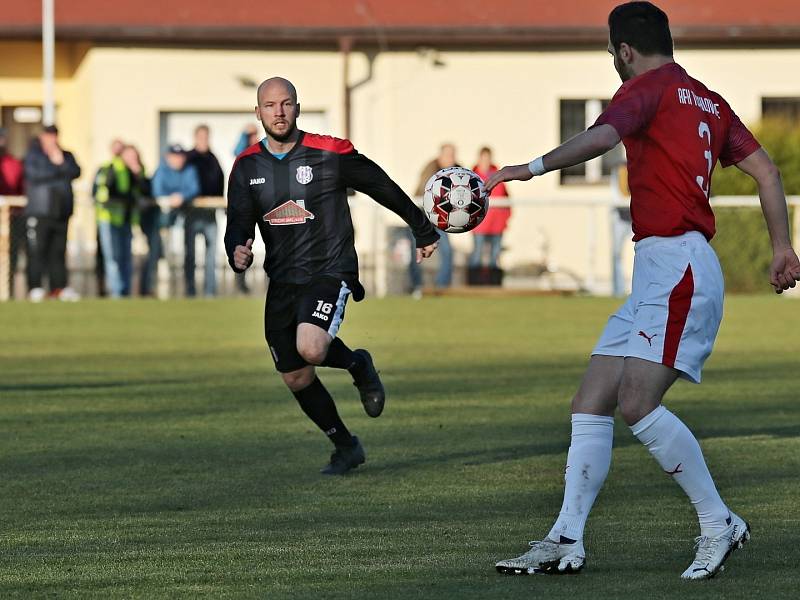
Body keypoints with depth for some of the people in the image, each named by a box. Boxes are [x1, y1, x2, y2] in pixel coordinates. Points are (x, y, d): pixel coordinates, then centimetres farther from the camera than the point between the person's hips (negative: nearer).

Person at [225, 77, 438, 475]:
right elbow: (238, 225, 3)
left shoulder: (330, 154, -9)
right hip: (282, 281, 5)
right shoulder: (247, 167, 3)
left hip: (330, 273, -5)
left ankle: (358, 366, 4)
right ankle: (345, 447, 27)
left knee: (311, 349, -30)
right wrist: (238, 253, -22)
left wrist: (423, 231, 14)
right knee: (296, 379, 6)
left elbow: (385, 189, 3)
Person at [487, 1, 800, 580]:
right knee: (590, 404, 5)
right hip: (654, 276, 10)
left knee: (638, 404, -19)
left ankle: (720, 524, -12)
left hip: (677, 266, -10)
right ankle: (566, 542, 0)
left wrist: (534, 167, -35)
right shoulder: (708, 102, 21)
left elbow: (603, 136, -25)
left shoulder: (648, 88, -5)